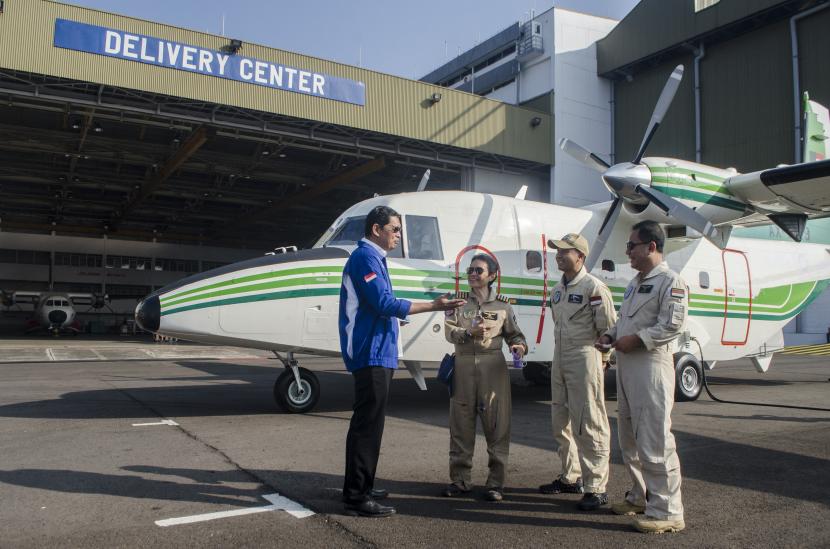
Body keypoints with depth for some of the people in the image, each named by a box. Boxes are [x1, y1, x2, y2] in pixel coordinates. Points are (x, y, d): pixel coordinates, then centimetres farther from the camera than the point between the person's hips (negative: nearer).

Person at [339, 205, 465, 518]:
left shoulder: (373, 258, 19)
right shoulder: (365, 257, -12)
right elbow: (385, 304, -21)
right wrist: (433, 306, -20)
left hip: (377, 354, 10)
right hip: (371, 354, -10)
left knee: (369, 422, 15)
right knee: (367, 423, -7)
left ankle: (361, 487, 24)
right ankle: (356, 496, -2)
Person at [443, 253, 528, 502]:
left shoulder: (502, 305, 8)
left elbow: (514, 334, 12)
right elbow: (449, 331, -2)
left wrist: (520, 346, -10)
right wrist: (470, 333, -20)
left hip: (493, 368, -1)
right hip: (463, 365, 1)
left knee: (496, 425, -1)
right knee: (461, 424, 6)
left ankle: (495, 482, 9)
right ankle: (460, 479, 17)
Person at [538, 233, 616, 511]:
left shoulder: (594, 287, -12)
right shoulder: (558, 289, 14)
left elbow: (609, 327, -12)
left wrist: (602, 357, -4)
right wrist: (560, 354, 17)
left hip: (585, 360, -9)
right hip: (560, 361, 9)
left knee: (589, 425, -5)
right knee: (561, 423, 16)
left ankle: (596, 487, 4)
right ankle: (570, 477, 30)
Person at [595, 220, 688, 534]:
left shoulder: (670, 282, -10)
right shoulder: (635, 283, 19)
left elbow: (673, 325, -19)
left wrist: (636, 339, -20)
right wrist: (611, 335, 7)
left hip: (651, 367, -10)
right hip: (626, 366, 10)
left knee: (654, 440, -8)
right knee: (629, 438, 17)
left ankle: (667, 511, 1)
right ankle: (641, 496, 32)